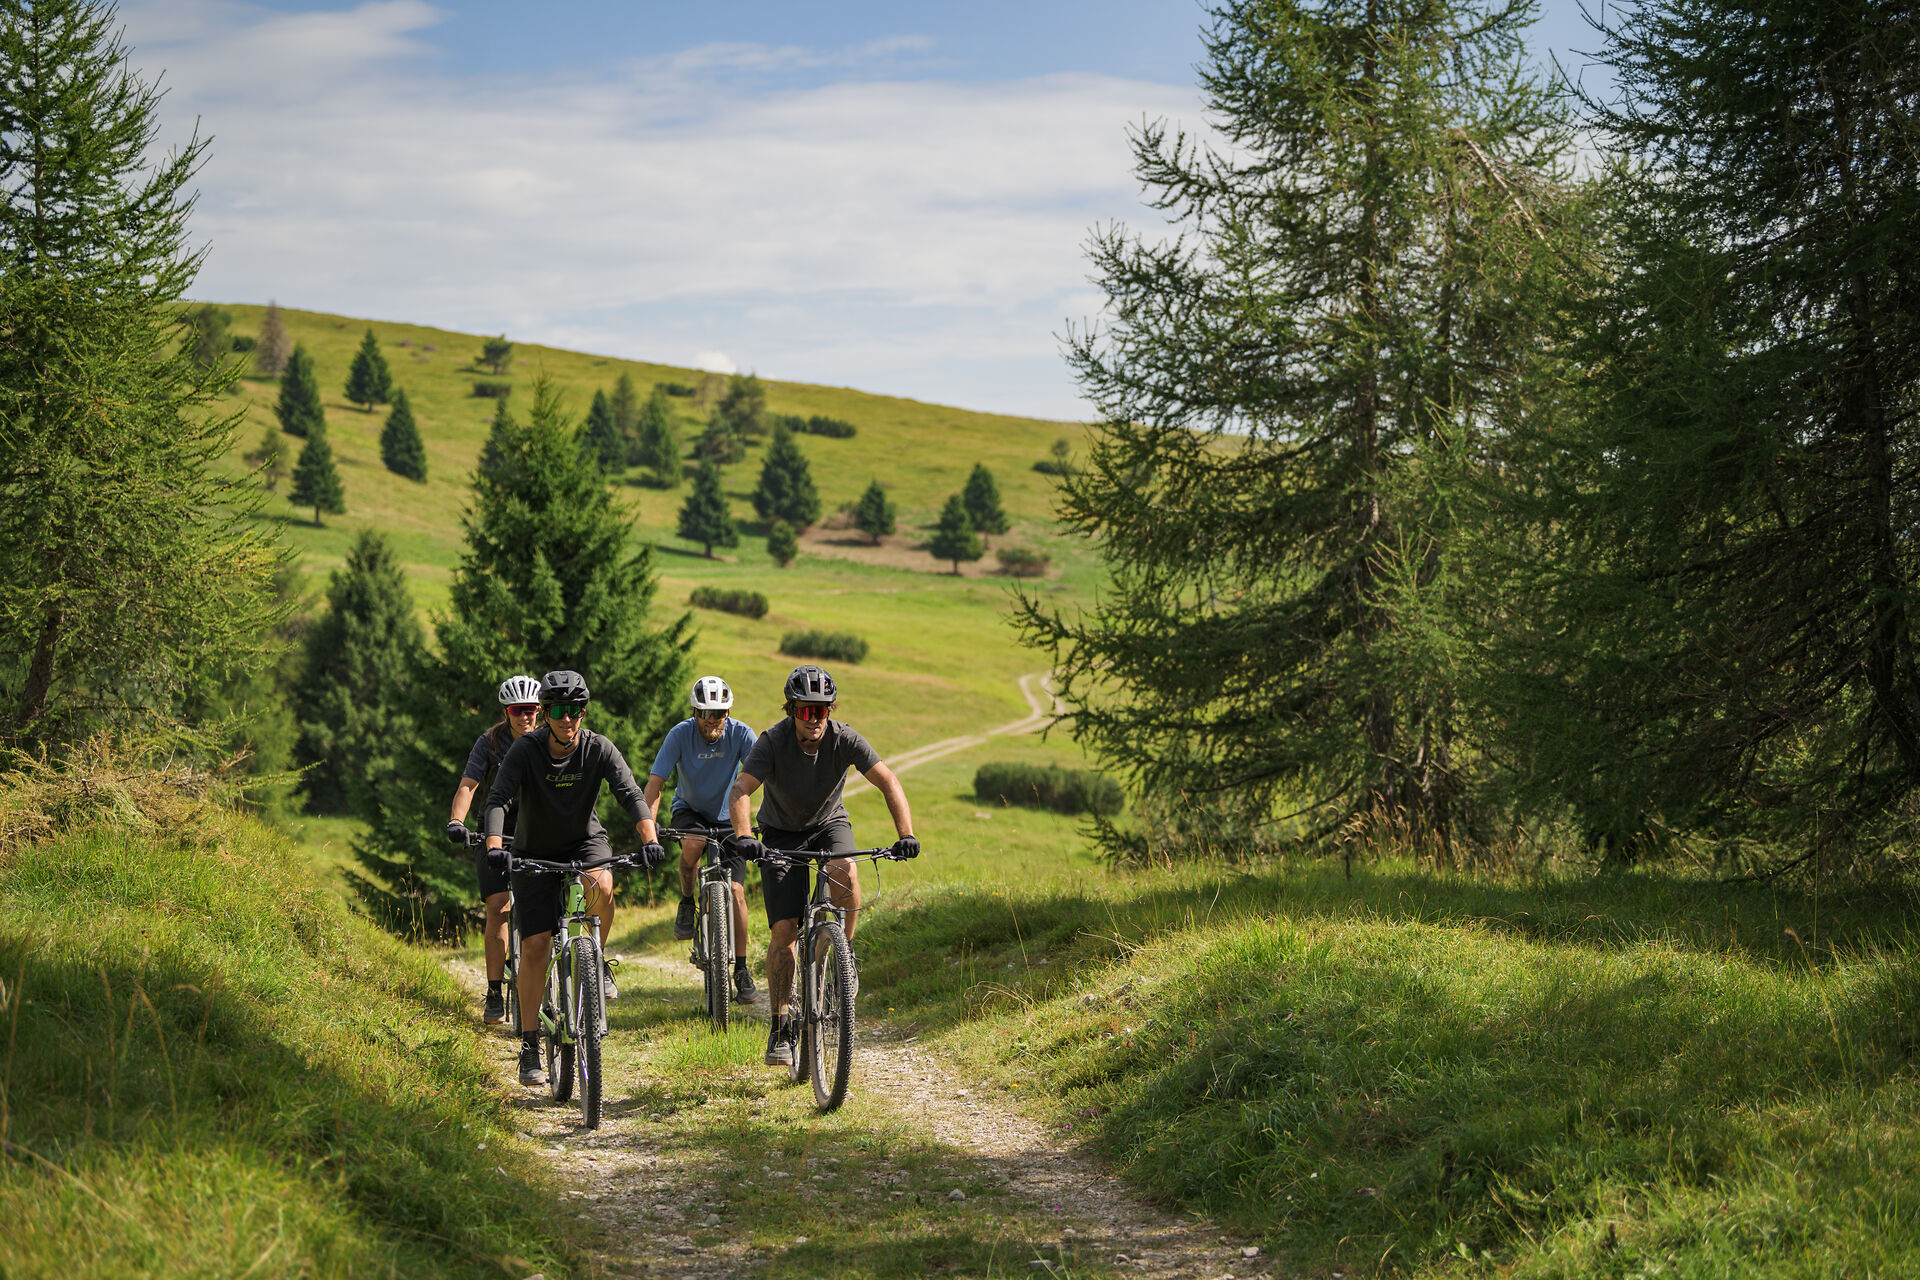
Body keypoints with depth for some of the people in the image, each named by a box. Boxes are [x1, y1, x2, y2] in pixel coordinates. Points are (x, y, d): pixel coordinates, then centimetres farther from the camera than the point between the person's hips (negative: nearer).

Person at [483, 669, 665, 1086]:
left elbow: (632, 794, -27)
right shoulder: (525, 751, -20)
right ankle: (530, 1047, 0)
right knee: (535, 944, -8)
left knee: (601, 887, -35)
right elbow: (498, 799, -30)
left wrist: (650, 838, -45)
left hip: (584, 840, 0)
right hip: (535, 851, 0)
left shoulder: (599, 749, -17)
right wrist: (494, 846, -48)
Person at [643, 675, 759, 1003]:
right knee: (693, 844, -36)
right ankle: (686, 903, -7)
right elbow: (655, 784, -24)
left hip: (727, 818, 1)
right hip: (688, 810, -1)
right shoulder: (680, 734, -21)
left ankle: (741, 971, -3)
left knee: (736, 890, -12)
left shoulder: (740, 734, -20)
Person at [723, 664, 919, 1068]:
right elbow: (740, 791, -36)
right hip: (782, 833, -1)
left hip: (829, 823, 1)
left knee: (845, 872, -34)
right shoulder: (773, 742, -26)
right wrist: (743, 837, -55)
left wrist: (905, 835, -41)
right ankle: (781, 1026, -1)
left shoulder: (844, 739, -22)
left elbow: (888, 782, -27)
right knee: (783, 930, -11)